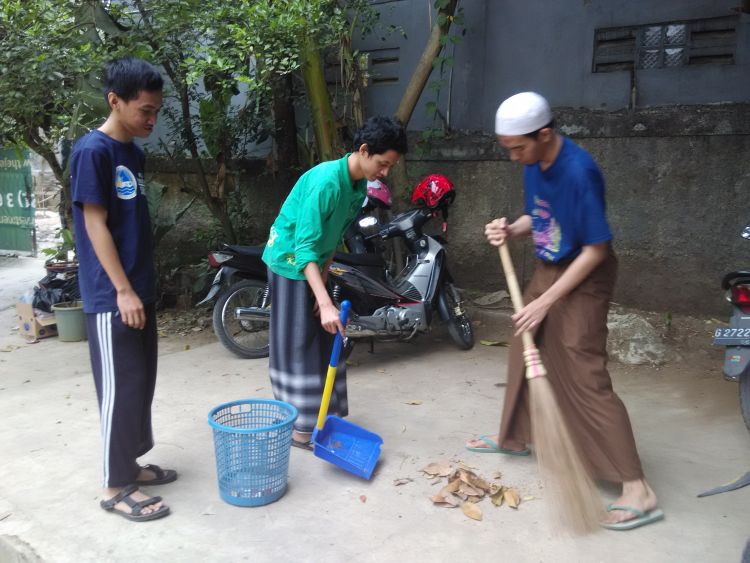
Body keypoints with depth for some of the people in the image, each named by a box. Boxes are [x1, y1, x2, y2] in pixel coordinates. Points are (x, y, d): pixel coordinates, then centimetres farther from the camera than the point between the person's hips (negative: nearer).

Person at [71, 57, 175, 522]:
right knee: (121, 388, -2)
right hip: (111, 296, -8)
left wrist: (143, 288, 17)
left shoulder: (135, 153, 13)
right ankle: (116, 486, 11)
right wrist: (123, 291, -18)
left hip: (141, 290, 8)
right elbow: (95, 226, -16)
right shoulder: (92, 151, -12)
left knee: (142, 383, 14)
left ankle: (129, 463, 29)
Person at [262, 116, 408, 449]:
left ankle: (322, 416, 22)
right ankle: (299, 427, 6)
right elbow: (304, 247, -33)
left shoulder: (359, 188, -2)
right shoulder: (325, 180, -29)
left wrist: (324, 280, 0)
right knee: (297, 345, -4)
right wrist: (326, 302, -39)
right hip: (290, 262, -8)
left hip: (313, 265, 8)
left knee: (323, 342, 11)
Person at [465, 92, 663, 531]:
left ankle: (639, 490, -1)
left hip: (583, 279, -9)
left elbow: (596, 250, -24)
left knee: (585, 379, -10)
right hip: (548, 270, 9)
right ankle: (514, 437, 40)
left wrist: (545, 302, -22)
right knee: (524, 356, 19)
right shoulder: (534, 165, -2)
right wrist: (510, 230, -9)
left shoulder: (579, 172, -27)